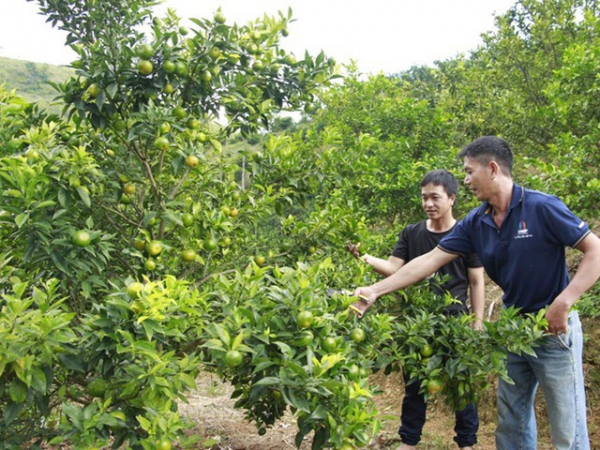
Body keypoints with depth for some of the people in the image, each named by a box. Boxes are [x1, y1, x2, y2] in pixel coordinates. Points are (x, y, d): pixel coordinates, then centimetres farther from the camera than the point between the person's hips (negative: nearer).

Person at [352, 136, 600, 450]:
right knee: (512, 424, 16)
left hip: (554, 327, -6)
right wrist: (376, 290, -4)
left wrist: (564, 302, -24)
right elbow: (430, 260, 0)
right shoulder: (475, 223, 0)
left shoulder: (542, 207, -17)